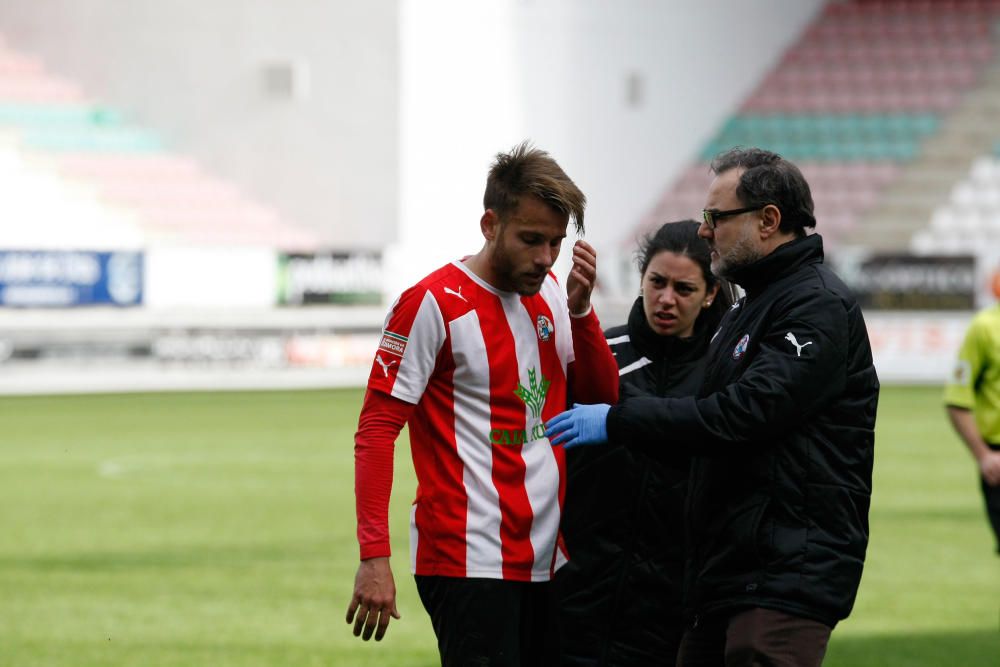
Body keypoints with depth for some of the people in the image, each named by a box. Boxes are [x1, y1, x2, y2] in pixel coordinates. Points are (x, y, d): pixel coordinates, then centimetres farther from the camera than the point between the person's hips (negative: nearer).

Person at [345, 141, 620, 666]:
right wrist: (374, 557, -19)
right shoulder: (432, 303, -9)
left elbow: (603, 396, 14)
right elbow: (375, 430, -11)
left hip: (545, 560, 7)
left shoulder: (549, 294, 12)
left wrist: (580, 307, -2)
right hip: (469, 563, -7)